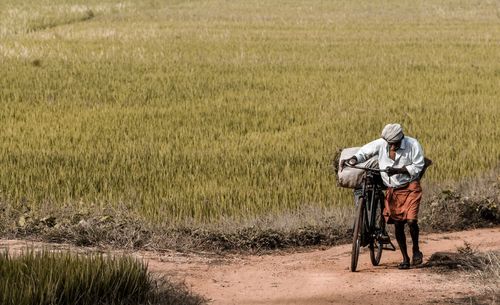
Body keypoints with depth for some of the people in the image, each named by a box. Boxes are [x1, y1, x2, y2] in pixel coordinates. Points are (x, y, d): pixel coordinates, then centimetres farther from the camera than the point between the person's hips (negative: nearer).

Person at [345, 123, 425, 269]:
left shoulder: (412, 145, -14)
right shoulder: (380, 144, -8)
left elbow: (418, 166, -12)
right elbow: (364, 152, 4)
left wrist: (399, 170, -23)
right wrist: (354, 160, -17)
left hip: (410, 187, -3)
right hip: (393, 190, 3)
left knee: (411, 220, -17)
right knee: (398, 224, 4)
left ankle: (416, 250, 9)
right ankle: (405, 259, 15)